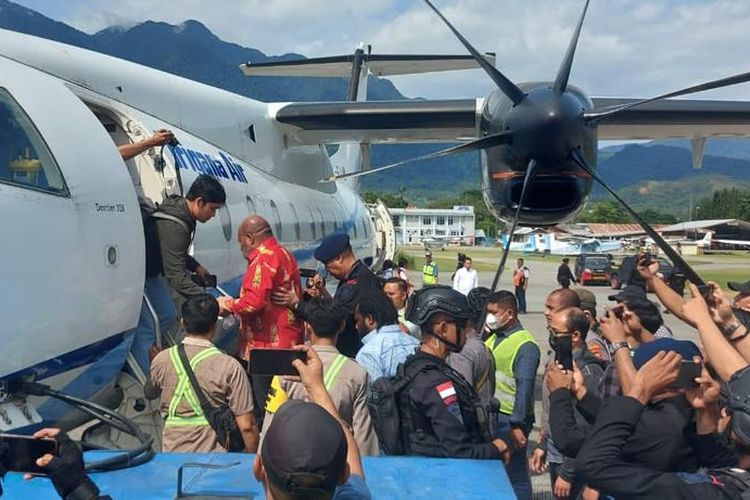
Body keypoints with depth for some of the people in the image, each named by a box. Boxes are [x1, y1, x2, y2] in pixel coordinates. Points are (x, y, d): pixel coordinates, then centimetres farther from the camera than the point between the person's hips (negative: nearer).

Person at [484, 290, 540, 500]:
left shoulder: (525, 345, -14)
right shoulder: (493, 338, 10)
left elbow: (524, 388, -19)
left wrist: (517, 425, -22)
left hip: (509, 420, -8)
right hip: (489, 415, 8)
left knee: (516, 475, 4)